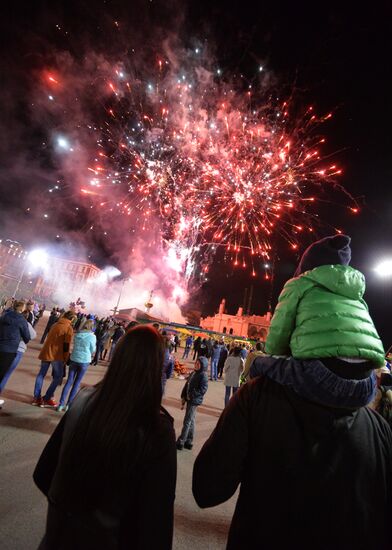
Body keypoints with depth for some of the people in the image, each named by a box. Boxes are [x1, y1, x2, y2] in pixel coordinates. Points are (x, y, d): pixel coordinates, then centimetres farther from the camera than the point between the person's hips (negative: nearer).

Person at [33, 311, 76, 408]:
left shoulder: (55, 325, 12)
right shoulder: (69, 328, -10)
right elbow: (66, 345, -12)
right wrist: (65, 359, -4)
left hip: (46, 352, 7)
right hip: (57, 355, -6)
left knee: (41, 374, 15)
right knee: (58, 377, 6)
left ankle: (36, 397, 17)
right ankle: (47, 399, 5)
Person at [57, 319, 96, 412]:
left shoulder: (77, 334, -2)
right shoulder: (92, 336, -13)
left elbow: (74, 345, 10)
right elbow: (93, 350, -4)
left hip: (74, 359, 3)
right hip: (85, 361, -2)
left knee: (69, 381, 11)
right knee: (76, 383, 11)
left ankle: (61, 404, 11)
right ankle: (68, 404, 16)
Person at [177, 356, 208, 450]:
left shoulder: (203, 375, -14)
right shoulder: (193, 373, 8)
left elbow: (203, 389, -20)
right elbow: (186, 385, 12)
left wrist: (191, 395, -16)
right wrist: (183, 397, 5)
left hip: (195, 401, -8)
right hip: (189, 400, 8)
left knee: (187, 421, 0)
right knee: (191, 421, 17)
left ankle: (180, 442, 10)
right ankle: (189, 442, 28)